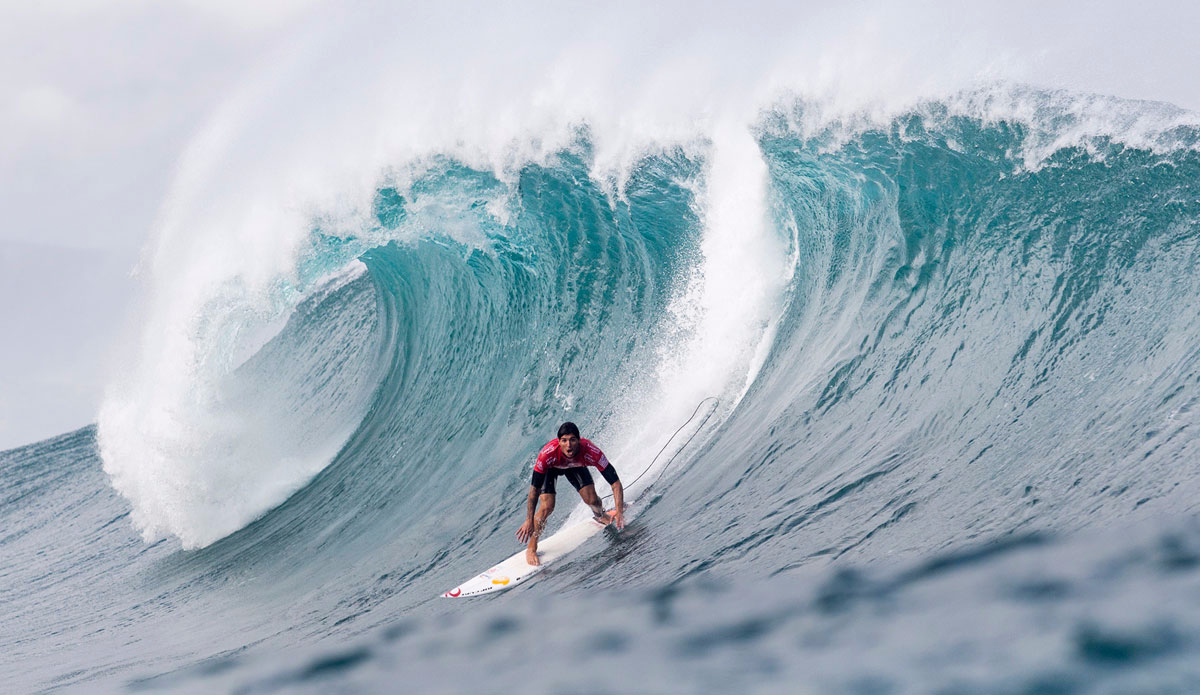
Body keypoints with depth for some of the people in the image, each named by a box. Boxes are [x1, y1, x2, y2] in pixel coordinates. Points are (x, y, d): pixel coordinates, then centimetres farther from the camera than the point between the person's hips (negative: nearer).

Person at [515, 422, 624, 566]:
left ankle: (601, 516, 28)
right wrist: (529, 521, -35)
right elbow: (534, 489, -35)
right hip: (550, 467, -2)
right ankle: (531, 548, 3)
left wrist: (619, 511, -45)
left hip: (575, 466, 2)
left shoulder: (591, 452, -41)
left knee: (591, 500, -11)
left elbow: (615, 482, -36)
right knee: (547, 507, -18)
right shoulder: (547, 454, -44)